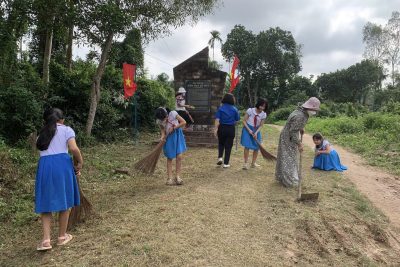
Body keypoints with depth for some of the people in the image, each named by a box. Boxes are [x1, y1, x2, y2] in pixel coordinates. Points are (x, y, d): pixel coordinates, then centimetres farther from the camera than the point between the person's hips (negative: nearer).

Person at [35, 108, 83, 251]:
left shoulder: (42, 133, 24)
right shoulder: (66, 130, 7)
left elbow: (40, 149, 17)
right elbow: (74, 149, -9)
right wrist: (79, 163, 5)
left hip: (44, 166, 4)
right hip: (62, 164, -4)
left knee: (45, 203, 12)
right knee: (64, 201, 10)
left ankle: (46, 239, 5)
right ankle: (62, 236, 22)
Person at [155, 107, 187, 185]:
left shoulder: (173, 114, -20)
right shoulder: (159, 121, -12)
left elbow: (184, 122, -17)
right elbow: (163, 131, -4)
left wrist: (173, 128, -21)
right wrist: (162, 137, -25)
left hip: (177, 135, -1)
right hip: (168, 138, 1)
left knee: (179, 157, -5)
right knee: (169, 158, 4)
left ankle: (178, 177, 7)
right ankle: (170, 178, 12)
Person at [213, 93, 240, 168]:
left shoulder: (221, 108, -5)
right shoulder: (235, 109, -2)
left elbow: (217, 120, -10)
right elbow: (236, 120, 2)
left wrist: (215, 129, -8)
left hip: (222, 128, 0)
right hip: (231, 129, 0)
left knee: (221, 143, 22)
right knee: (228, 146, 8)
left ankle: (220, 157, 6)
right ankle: (226, 163, 11)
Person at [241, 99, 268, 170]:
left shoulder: (263, 114, -7)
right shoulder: (250, 110, -16)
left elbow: (261, 125, -2)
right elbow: (244, 121, -11)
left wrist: (256, 132, -18)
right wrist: (249, 130, -18)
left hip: (256, 130, 4)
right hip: (247, 129, -3)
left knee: (256, 147, 3)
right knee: (247, 146, -12)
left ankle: (253, 163, 19)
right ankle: (245, 163, -5)